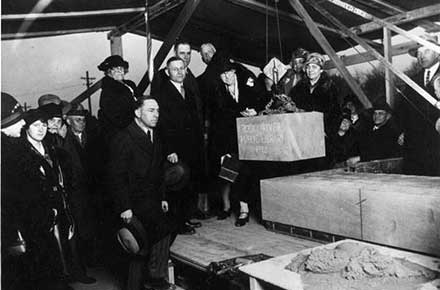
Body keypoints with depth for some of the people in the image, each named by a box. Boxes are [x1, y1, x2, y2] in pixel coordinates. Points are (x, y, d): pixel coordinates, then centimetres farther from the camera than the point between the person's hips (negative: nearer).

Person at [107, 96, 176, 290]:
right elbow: (117, 176, -14)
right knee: (163, 227, -20)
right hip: (133, 200, -7)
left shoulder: (155, 138, 13)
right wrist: (124, 207, -19)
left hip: (151, 199, 7)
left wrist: (162, 198, 13)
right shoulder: (123, 139, -11)